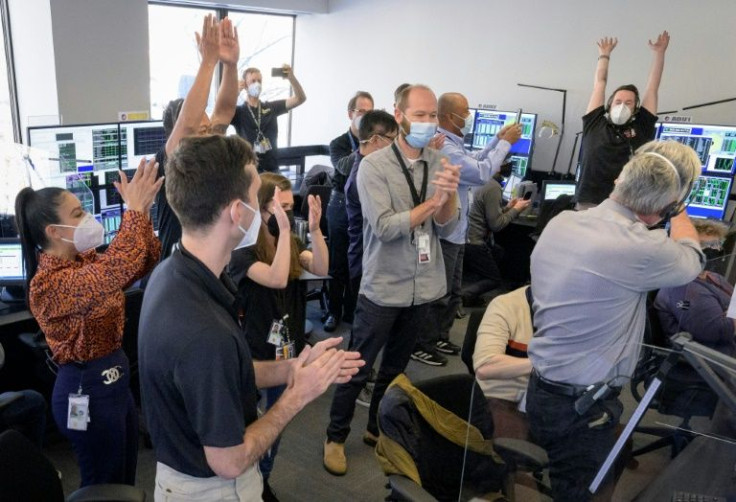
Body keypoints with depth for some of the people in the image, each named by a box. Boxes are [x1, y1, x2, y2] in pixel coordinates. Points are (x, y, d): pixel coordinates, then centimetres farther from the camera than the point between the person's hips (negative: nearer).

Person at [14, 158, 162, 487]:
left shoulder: (85, 260, 2)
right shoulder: (48, 283, -24)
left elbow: (145, 263, -1)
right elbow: (114, 272, -40)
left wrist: (142, 211, -15)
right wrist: (135, 210, -36)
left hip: (113, 379, 8)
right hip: (87, 389, -8)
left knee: (125, 479, 24)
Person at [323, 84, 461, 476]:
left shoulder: (439, 165, 2)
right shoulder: (374, 165, -11)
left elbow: (446, 227, -5)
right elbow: (385, 227, -21)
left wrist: (450, 194, -24)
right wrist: (434, 201, -21)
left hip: (424, 288, 5)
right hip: (384, 288, -4)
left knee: (396, 367, 20)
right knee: (357, 368, 8)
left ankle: (378, 429, 39)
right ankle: (335, 437, 28)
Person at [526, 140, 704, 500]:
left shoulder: (559, 223, -4)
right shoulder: (641, 250, -25)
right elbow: (691, 259, -1)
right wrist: (676, 206, 14)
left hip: (540, 389, 7)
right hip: (582, 411, -7)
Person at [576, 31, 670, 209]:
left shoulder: (642, 127, 12)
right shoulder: (595, 123, 10)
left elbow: (652, 88, 15)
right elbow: (599, 84, 20)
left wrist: (659, 53, 17)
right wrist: (604, 55, 29)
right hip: (589, 204, 0)